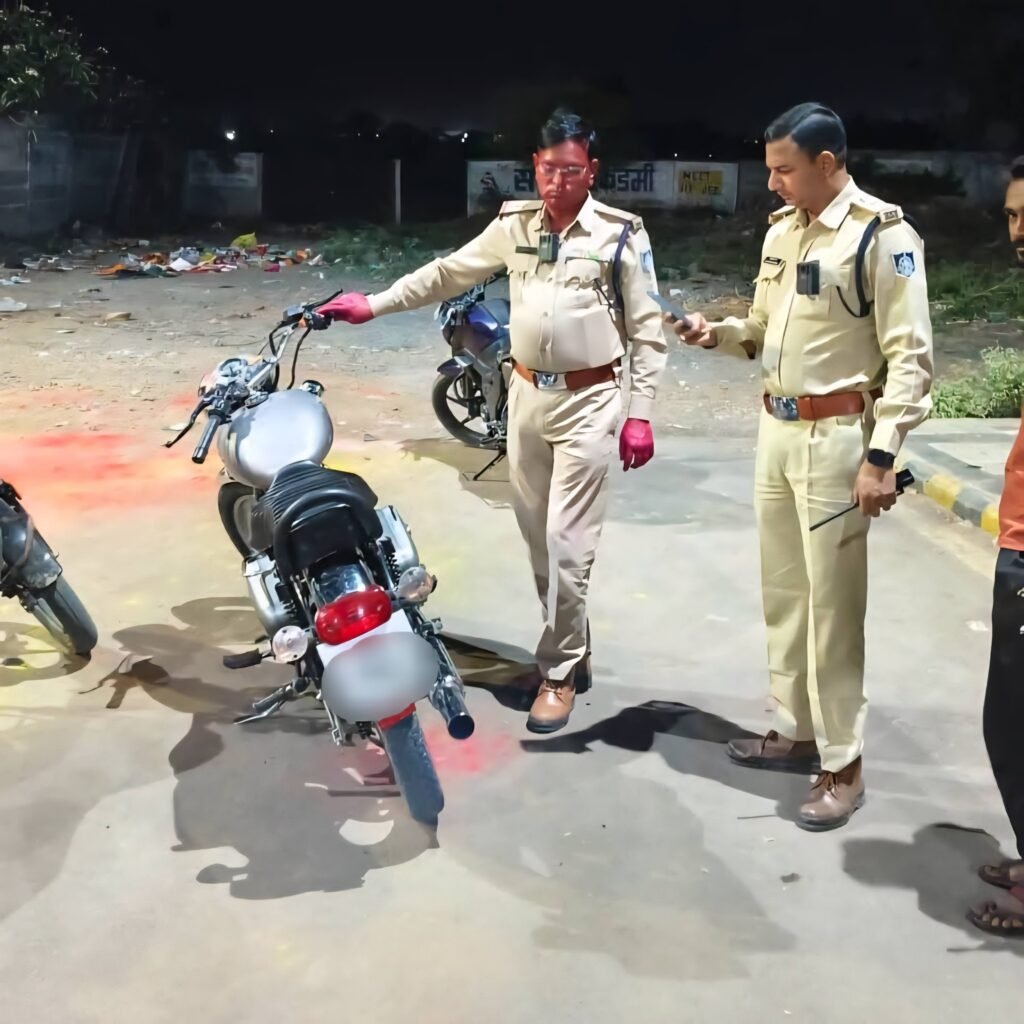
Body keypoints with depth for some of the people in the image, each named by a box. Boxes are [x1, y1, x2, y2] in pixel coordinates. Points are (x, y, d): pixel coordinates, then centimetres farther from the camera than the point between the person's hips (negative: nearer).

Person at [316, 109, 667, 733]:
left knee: (566, 543, -6)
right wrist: (374, 305, 11)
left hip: (589, 403, -5)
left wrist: (641, 414, -10)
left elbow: (648, 331, -5)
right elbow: (447, 274, 13)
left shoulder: (622, 235, -7)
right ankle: (570, 648, 27)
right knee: (537, 538, 11)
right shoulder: (515, 225, 5)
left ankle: (559, 671, 8)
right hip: (528, 396, 5)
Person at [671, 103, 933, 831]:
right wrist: (719, 333, -1)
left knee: (832, 607, -2)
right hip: (776, 429, 8)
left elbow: (911, 355, -15)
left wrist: (881, 456, -21)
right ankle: (797, 732, 30)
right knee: (783, 593, 15)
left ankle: (842, 766, 11)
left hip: (836, 437, -8)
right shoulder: (782, 230, 11)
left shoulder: (883, 235, -12)